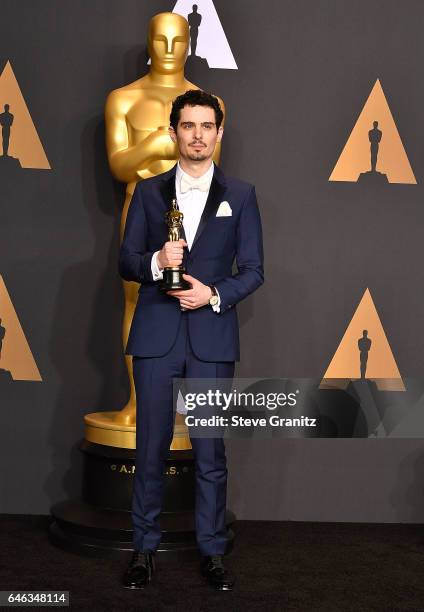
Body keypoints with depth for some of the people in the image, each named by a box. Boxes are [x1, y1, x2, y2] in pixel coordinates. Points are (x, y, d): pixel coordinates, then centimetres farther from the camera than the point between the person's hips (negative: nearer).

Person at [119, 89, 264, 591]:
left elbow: (253, 270, 5)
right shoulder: (148, 192, 8)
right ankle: (145, 548, 17)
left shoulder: (240, 195, 7)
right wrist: (156, 261, -15)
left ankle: (212, 552, 15)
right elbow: (126, 262, 6)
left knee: (211, 451, 4)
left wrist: (215, 294, -12)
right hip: (156, 335, 1)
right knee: (151, 447, 5)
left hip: (212, 338, 0)